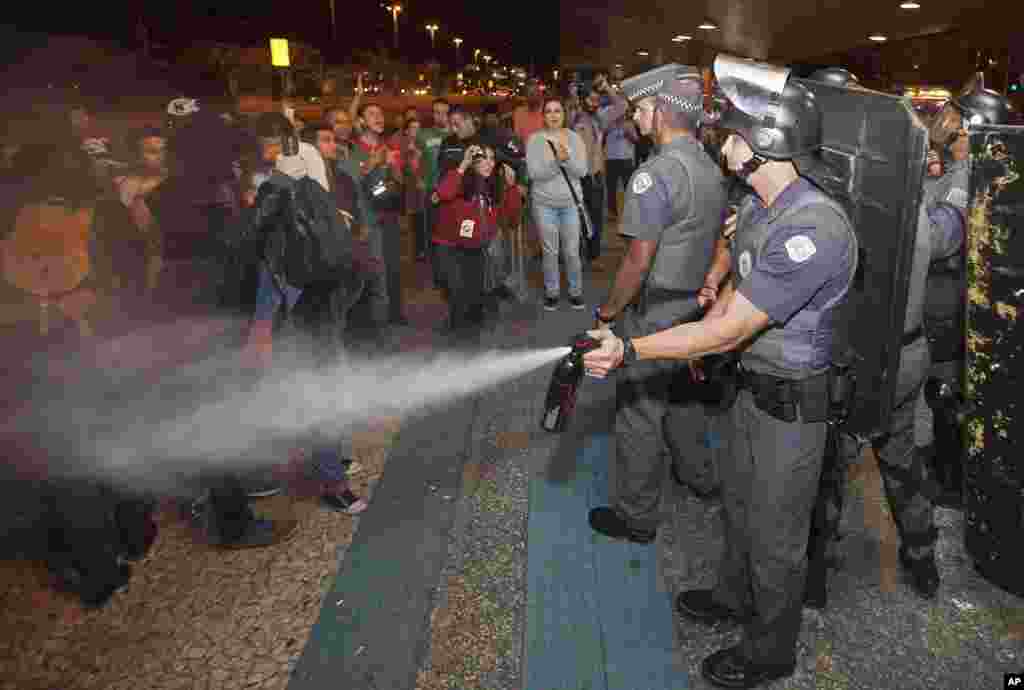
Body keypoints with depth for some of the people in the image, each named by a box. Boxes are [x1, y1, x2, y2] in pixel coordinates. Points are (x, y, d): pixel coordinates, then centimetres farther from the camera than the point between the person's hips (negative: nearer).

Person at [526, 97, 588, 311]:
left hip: (571, 202, 1)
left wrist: (567, 158, -25)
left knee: (572, 251, 6)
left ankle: (575, 292, 22)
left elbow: (581, 171, -8)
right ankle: (551, 292, 23)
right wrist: (557, 161, -27)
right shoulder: (535, 139, -4)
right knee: (550, 251, 8)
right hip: (544, 203, -1)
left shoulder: (574, 138, 1)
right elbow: (534, 173, -14)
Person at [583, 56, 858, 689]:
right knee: (740, 500, 26)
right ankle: (736, 595, 51)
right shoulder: (758, 208, 0)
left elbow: (731, 329, -30)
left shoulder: (813, 229, -31)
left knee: (775, 531, 10)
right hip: (754, 383, 9)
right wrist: (698, 344, 15)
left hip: (794, 400, -9)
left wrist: (631, 351, -27)